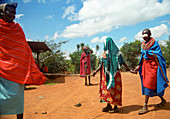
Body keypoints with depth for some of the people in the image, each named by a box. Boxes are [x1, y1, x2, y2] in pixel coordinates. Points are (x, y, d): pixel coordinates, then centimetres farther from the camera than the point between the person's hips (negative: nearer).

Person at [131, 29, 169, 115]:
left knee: (148, 84, -11)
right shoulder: (142, 44, 14)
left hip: (152, 65, -7)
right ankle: (162, 100, 35)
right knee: (153, 85, 13)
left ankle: (145, 106, -7)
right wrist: (138, 66, 10)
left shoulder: (154, 42, -4)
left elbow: (158, 56, -7)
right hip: (145, 66, 7)